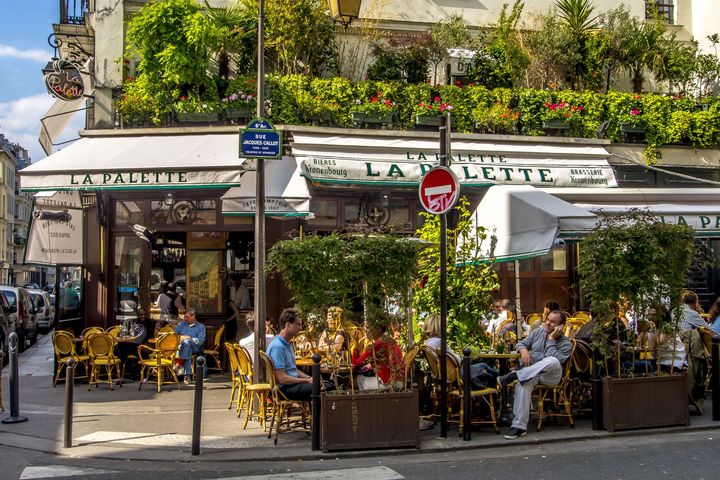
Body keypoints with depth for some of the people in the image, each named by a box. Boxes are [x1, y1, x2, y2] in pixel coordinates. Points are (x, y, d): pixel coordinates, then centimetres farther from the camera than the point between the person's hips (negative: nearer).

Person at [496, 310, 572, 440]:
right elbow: (521, 344, 12)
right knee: (524, 381, -36)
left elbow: (553, 359, -18)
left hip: (551, 375, -2)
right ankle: (519, 425, -38)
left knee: (553, 362, -39)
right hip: (531, 372, 2)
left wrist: (551, 339, -15)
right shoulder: (538, 332, 13)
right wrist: (523, 351, -11)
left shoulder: (566, 344, -2)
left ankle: (514, 375, -37)